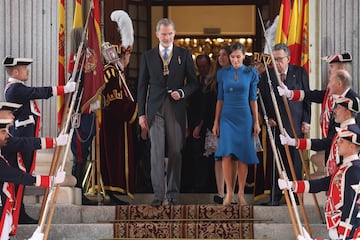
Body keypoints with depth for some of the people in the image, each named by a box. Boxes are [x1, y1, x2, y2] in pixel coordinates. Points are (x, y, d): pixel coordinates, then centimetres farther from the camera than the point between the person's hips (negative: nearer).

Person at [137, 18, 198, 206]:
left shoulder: (184, 55, 6)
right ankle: (158, 193, -7)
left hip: (176, 109, 0)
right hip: (155, 110, 0)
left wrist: (182, 92, -12)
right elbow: (142, 86, 8)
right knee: (156, 152, -7)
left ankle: (173, 192, 14)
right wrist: (141, 113, 3)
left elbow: (193, 82, 8)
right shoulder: (148, 56, 8)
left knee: (175, 152, 4)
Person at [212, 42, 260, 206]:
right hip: (227, 117, 0)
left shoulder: (251, 73, 3)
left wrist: (256, 122, 3)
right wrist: (216, 122, 6)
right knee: (226, 154, -13)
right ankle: (229, 192, -8)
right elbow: (220, 99, 9)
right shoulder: (223, 73, 6)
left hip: (244, 118, 0)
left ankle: (241, 193, 7)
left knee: (243, 155, -1)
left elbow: (253, 99, 5)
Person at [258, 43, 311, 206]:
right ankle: (275, 198, 6)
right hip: (276, 125, 1)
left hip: (296, 126, -1)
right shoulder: (266, 76, 6)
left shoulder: (299, 73, 3)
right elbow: (262, 100, 11)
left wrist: (306, 121, -1)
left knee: (296, 163, 2)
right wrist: (267, 118, -3)